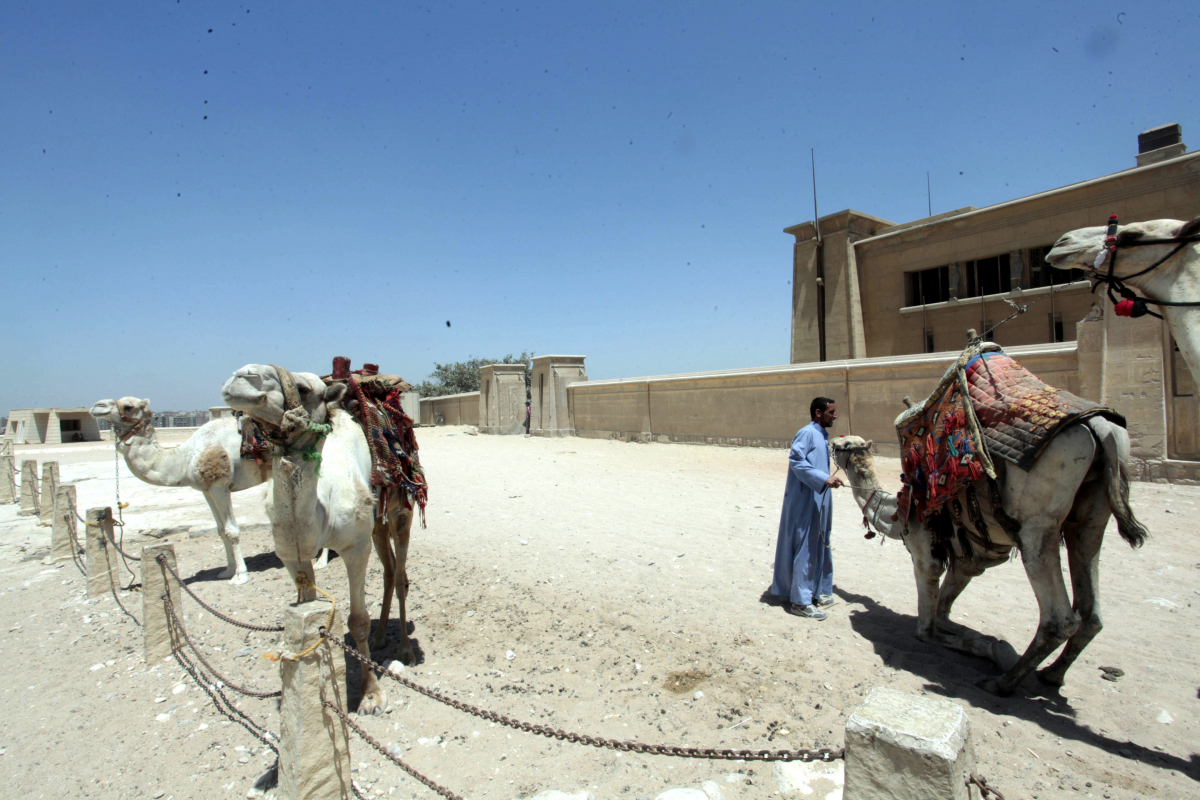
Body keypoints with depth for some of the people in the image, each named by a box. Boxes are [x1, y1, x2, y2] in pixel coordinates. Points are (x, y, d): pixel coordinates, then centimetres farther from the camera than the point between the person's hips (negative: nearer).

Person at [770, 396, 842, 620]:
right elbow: (796, 460, -24)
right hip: (805, 500, -10)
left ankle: (817, 592, 29)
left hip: (819, 501, 10)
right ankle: (800, 601, 4)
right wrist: (824, 478, -28)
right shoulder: (807, 433, -13)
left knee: (819, 547, 16)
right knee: (805, 547, -4)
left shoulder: (822, 435, 15)